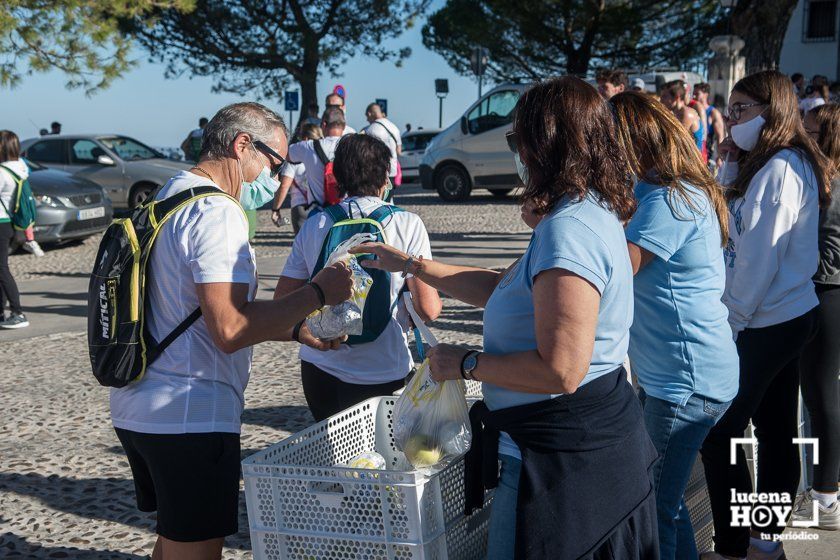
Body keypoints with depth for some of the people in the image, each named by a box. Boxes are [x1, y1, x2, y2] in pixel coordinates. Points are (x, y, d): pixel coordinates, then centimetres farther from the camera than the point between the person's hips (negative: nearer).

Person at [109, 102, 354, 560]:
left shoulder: (168, 198, 16)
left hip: (135, 407, 10)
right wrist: (317, 293, -15)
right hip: (189, 418, -10)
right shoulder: (217, 213, -17)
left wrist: (295, 329, 14)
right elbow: (230, 329, -25)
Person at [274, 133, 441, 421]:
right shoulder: (407, 224, -7)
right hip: (383, 375, -3)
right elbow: (428, 310, -11)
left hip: (319, 368, 4)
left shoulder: (314, 225, 1)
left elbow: (283, 298, 4)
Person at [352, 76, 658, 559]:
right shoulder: (594, 213, 9)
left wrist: (465, 364, -16)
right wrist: (412, 264, 20)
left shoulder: (568, 231, -25)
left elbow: (560, 371, -29)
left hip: (566, 460, -10)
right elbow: (502, 288, 18)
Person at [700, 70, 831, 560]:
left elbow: (759, 258, -21)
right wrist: (731, 165, 1)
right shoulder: (793, 164, 11)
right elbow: (726, 218, 12)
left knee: (719, 432, -3)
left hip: (764, 324, -10)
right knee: (777, 429, 15)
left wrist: (732, 319, -12)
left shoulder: (777, 171, -19)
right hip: (793, 314, 10)